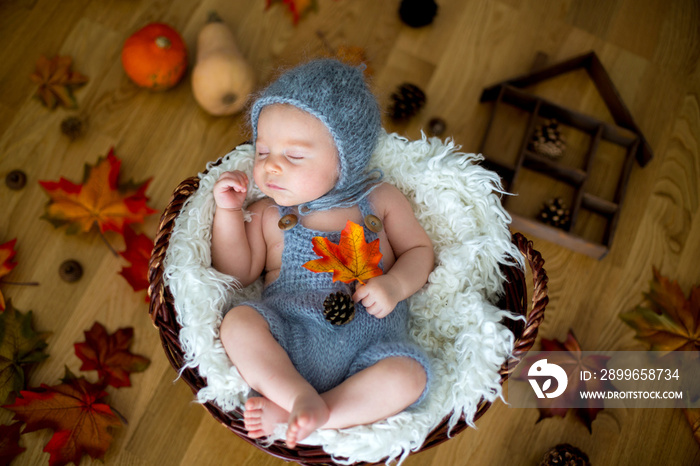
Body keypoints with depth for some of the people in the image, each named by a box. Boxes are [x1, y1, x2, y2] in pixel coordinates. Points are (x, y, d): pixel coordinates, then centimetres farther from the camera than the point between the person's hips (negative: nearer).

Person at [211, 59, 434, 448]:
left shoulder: (381, 200, 12)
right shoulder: (267, 215, 14)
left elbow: (420, 251, 14)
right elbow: (238, 273, 10)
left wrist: (395, 285, -7)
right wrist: (229, 211, 1)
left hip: (368, 332, 0)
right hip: (288, 334, 0)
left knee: (408, 376, -30)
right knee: (238, 322, -29)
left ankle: (287, 416, -26)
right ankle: (300, 398, -30)